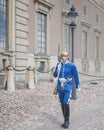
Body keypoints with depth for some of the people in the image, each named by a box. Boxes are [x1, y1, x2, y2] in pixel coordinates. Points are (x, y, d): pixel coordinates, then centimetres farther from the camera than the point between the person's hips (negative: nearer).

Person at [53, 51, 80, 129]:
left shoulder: (72, 66, -6)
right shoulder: (59, 64, 5)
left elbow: (76, 76, 1)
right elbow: (55, 75, 6)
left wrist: (78, 86, 5)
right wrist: (57, 69, -13)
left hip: (68, 88, -4)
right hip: (60, 87, 5)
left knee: (66, 103, -13)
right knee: (62, 104, 9)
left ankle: (67, 121, 5)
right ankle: (65, 120, 23)